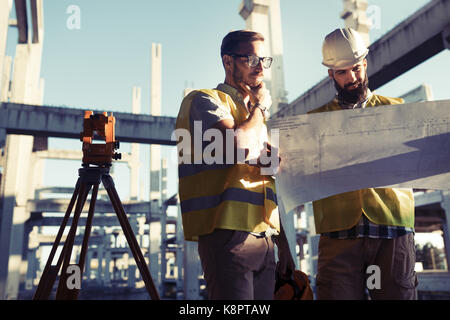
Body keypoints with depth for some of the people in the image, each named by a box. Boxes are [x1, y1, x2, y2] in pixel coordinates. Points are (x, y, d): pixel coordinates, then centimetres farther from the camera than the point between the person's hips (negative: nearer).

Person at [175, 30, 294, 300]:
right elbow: (240, 146, -20)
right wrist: (261, 108, 0)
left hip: (264, 238, 7)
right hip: (228, 234, -7)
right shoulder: (204, 100, -1)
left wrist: (284, 247, 18)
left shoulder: (255, 116, 23)